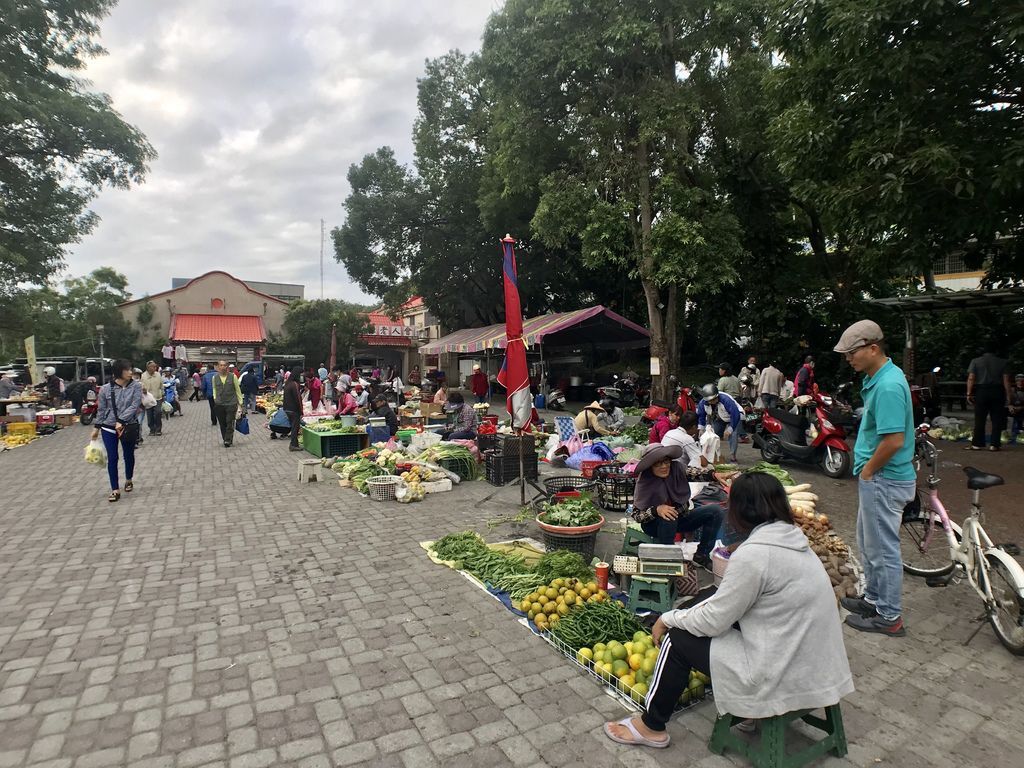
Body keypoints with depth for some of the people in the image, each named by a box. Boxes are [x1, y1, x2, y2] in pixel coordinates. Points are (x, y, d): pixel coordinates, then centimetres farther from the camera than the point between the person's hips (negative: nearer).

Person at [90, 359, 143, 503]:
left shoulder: (136, 386, -7)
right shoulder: (106, 388, -5)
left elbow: (135, 406, -15)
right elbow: (101, 409, 5)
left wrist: (121, 421, -22)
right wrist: (96, 427, 7)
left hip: (129, 427, 0)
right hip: (109, 428, 0)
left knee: (129, 455, 15)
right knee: (112, 458, -2)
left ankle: (129, 480, 39)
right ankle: (115, 490, 5)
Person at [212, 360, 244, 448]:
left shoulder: (233, 377, -1)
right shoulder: (215, 378, 6)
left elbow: (238, 390, 5)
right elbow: (214, 389, 21)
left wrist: (240, 403, 5)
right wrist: (215, 399, 10)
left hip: (231, 404, -3)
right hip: (219, 404, 3)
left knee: (230, 423, -7)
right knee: (222, 424, 6)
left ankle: (228, 441, -2)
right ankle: (226, 440, 18)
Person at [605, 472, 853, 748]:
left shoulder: (753, 553, -23)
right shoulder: (793, 539, 3)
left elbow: (713, 621, -14)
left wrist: (667, 618, 0)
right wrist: (709, 604, 12)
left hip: (784, 675, -8)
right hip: (816, 666, 8)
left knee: (678, 639, 3)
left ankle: (651, 727, 21)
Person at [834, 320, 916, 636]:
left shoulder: (888, 386, -24)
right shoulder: (876, 378, 8)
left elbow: (894, 440, -29)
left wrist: (867, 470, -15)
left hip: (884, 480, -10)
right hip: (875, 478, 10)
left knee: (883, 549, 4)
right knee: (868, 543, 22)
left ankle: (889, 617, 18)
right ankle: (873, 598, 38)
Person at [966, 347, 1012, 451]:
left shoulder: (976, 361, 3)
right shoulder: (1002, 362, 6)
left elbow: (971, 378, -5)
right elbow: (1006, 380, 0)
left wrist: (969, 393, -4)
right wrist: (1008, 395, 2)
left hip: (981, 391, -1)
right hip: (997, 392, 1)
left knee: (979, 420, 1)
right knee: (997, 420, 5)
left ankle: (977, 444, 1)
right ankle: (994, 444, 3)